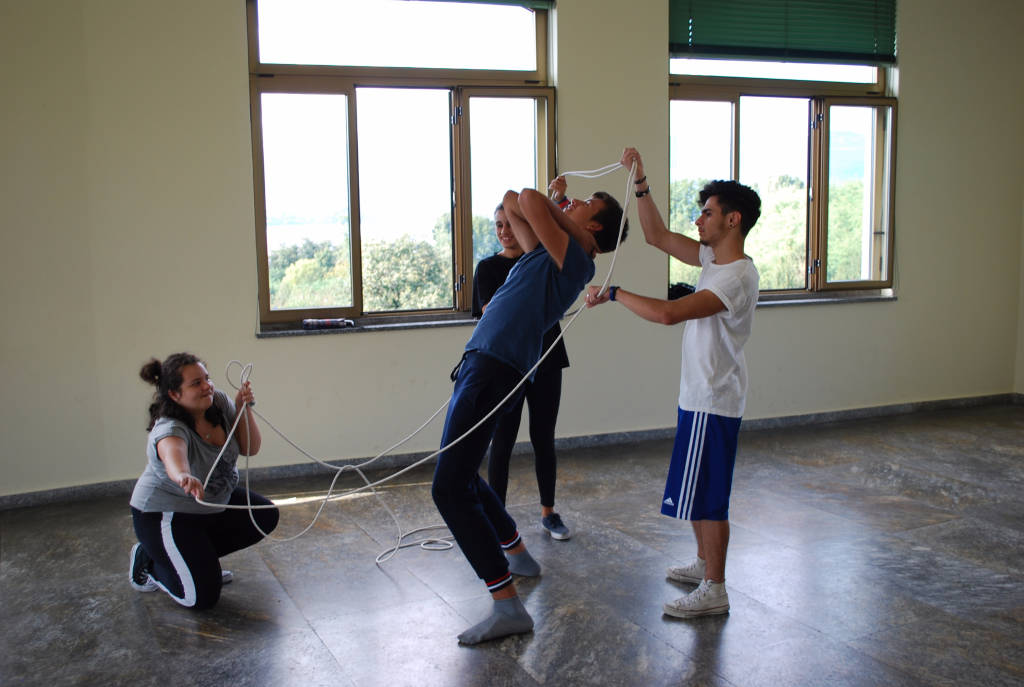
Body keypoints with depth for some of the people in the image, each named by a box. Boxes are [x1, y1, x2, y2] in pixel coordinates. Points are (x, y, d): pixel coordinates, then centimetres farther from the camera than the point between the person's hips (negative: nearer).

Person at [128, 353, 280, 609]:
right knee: (203, 596, -13)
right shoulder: (170, 429, -33)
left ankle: (198, 556, 16)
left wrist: (243, 410, -23)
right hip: (165, 515, -8)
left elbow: (250, 449, -6)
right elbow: (173, 455, -58)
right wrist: (183, 476, -81)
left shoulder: (219, 401, -12)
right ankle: (147, 561, 12)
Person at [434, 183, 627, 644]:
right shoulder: (548, 252, 18)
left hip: (493, 371, -10)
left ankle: (508, 606, -12)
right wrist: (542, 207, 13)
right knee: (462, 476, 24)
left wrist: (563, 219, 1)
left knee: (450, 488, -14)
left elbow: (529, 200, -16)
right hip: (481, 364, 10)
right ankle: (518, 555, 40)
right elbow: (512, 204, 27)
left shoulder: (574, 258, -9)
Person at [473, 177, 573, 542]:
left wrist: (560, 199, -28)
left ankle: (548, 512, 23)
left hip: (545, 361, 2)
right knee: (503, 442, 1)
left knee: (544, 439, 11)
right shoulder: (489, 267, 0)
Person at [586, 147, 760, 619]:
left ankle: (714, 591, 9)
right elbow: (657, 236, 13)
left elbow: (668, 313, -32)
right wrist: (640, 182, 4)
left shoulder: (737, 276, -22)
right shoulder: (713, 258, 7)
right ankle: (704, 564, 36)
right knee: (698, 493, 21)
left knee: (707, 496, -2)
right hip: (699, 397, 10)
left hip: (713, 403, -10)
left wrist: (612, 293, -24)